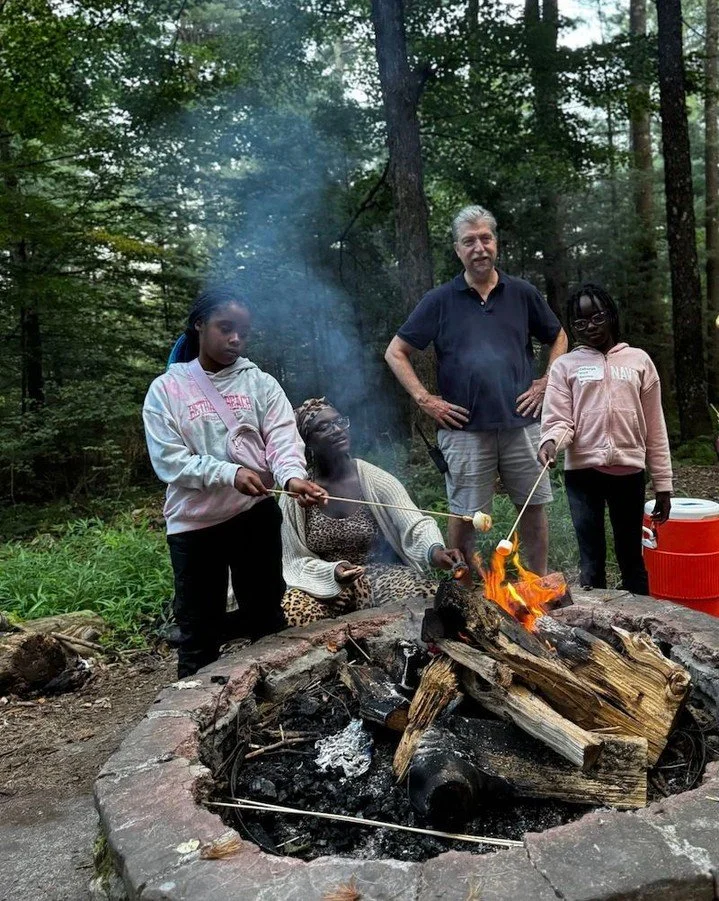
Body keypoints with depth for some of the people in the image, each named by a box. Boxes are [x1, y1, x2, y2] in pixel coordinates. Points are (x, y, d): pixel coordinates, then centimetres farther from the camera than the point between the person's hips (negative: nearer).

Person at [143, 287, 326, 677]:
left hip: (256, 514, 2)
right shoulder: (166, 388, -2)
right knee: (199, 630, 10)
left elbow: (284, 439, -10)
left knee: (268, 618, 16)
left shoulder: (260, 382, 2)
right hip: (194, 522, -1)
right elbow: (169, 460, -10)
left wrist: (292, 476, -32)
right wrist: (230, 473, -24)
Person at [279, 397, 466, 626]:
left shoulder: (374, 480, -5)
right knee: (295, 611, -32)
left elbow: (415, 524, -17)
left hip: (381, 575, 0)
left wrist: (434, 549, -40)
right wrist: (331, 572, -24)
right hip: (325, 585, 0)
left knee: (426, 596, -30)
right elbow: (295, 562, -3)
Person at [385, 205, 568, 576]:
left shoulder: (523, 294, 8)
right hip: (465, 430, -2)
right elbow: (395, 353, 3)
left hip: (521, 424, 3)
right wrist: (424, 400, -6)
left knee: (533, 507, 11)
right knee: (465, 514, 6)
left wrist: (545, 384, 6)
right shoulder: (439, 301, 1)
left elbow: (558, 338, 20)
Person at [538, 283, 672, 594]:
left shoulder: (638, 360, 8)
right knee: (591, 559, 5)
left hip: (629, 470, 1)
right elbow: (558, 420, -4)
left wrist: (663, 483, 6)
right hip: (582, 471, -1)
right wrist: (550, 441, -28)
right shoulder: (565, 366, 6)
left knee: (631, 557, 12)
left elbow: (655, 427, 8)